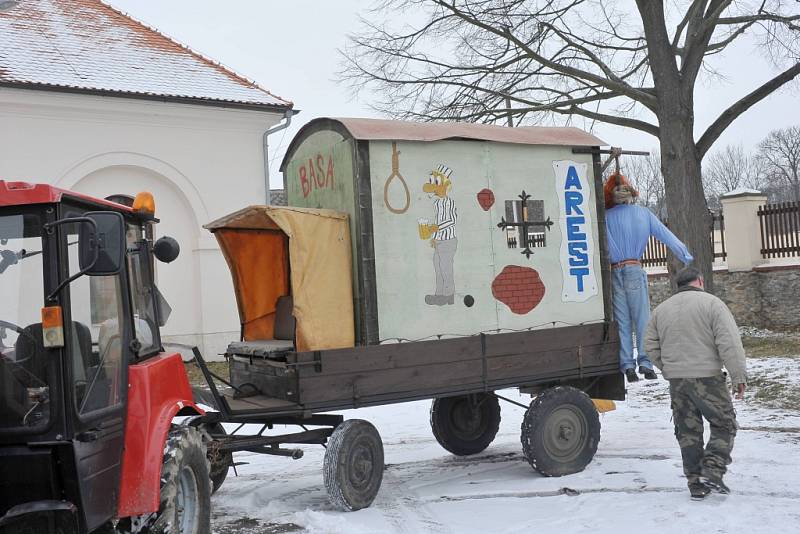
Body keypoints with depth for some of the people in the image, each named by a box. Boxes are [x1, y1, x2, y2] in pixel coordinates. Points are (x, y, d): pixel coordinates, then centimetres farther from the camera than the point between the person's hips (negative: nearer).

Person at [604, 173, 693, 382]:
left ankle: (627, 366, 3)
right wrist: (687, 258, 9)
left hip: (614, 273, 0)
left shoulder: (606, 217, 1)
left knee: (622, 321, 5)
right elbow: (667, 236, 6)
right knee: (642, 318, 4)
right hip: (635, 270, 0)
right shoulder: (643, 214, 5)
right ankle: (645, 363, 0)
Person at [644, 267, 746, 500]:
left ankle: (696, 483, 13)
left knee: (687, 431, 11)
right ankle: (712, 472, -3)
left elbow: (650, 345, 14)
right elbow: (729, 343, -12)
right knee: (724, 425, 8)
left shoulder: (661, 309, 12)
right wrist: (738, 376, -9)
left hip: (676, 382, 5)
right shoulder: (711, 303, -5)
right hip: (707, 377, -5)